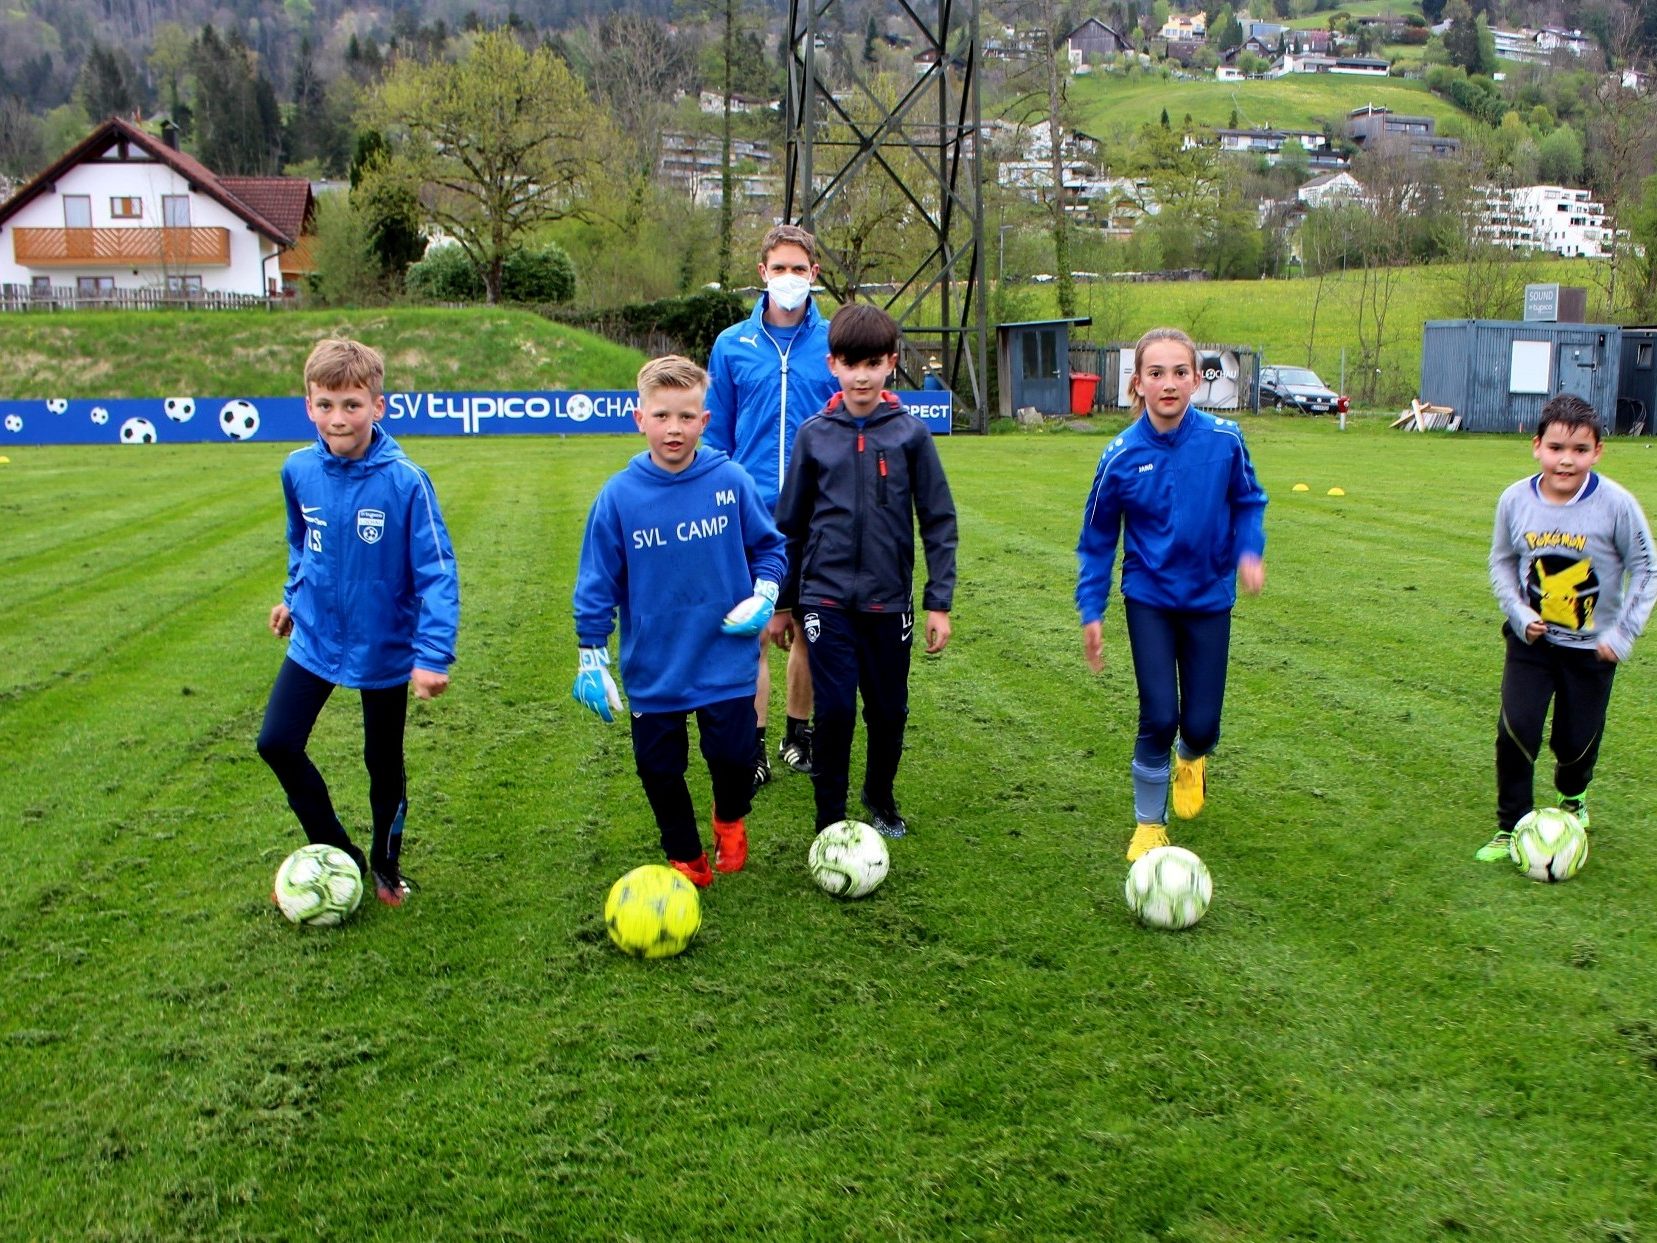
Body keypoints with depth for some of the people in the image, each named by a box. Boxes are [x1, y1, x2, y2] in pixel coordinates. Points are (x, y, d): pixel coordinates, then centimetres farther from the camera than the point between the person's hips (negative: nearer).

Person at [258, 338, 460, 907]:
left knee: (384, 763, 12)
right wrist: (292, 596, 14)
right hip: (314, 641, 4)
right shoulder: (298, 470, -9)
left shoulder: (405, 481, -23)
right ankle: (337, 854, 20)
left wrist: (433, 654, -28)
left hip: (385, 649, -4)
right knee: (276, 742, 0)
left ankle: (386, 866, 36)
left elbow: (436, 572, -22)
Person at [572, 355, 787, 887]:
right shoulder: (619, 495, -9)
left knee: (733, 756, 6)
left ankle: (730, 821, 41)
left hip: (727, 661, -1)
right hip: (652, 670, 1)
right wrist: (591, 656, -2)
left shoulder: (731, 481, -9)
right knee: (659, 769, 11)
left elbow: (768, 545, 7)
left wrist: (765, 595, -9)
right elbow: (597, 582, -2)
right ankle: (686, 858, 35)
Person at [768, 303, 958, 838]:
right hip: (827, 598, 0)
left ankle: (881, 798, 35)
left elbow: (939, 521, 2)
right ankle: (830, 819, 9)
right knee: (835, 709, -6)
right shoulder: (815, 435, 1)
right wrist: (782, 603, 12)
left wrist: (939, 601, -3)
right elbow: (790, 524, 9)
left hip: (889, 598, 1)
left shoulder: (910, 433, -1)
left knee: (889, 710, 11)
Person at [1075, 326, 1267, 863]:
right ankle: (1148, 823, 16)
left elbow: (1249, 502, 5)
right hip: (1149, 600, -1)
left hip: (1210, 599, 1)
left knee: (1201, 725, 3)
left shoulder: (1224, 440, -12)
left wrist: (1249, 552, -14)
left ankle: (1191, 760, 42)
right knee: (1159, 717, -9)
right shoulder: (1121, 456, -12)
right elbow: (1097, 539, -1)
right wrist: (1091, 611, -2)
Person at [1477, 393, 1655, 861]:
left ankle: (1573, 795, 45)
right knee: (1516, 730, -11)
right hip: (1531, 640, 1)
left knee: (1576, 740, 10)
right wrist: (1519, 613, -10)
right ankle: (1510, 828, 6)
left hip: (1592, 647, -1)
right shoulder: (1516, 499, -12)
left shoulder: (1616, 505, -18)